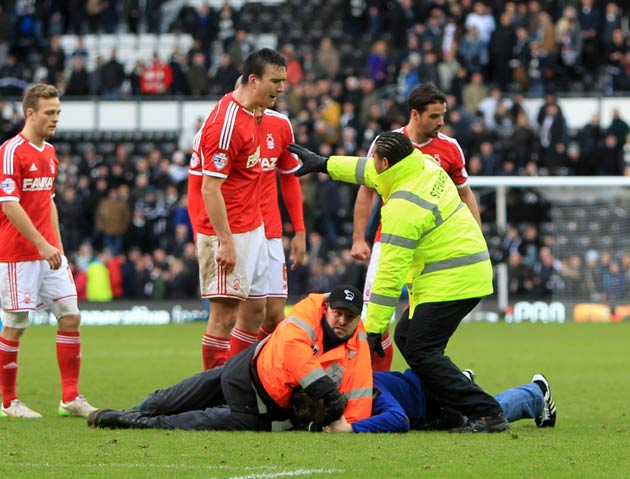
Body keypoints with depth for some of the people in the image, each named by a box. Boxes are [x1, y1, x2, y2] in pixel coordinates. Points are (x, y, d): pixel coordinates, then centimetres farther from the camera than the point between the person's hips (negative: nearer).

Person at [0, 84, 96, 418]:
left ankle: (71, 398, 6)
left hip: (48, 251, 8)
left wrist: (59, 248, 16)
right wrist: (41, 245, -21)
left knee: (71, 317, 1)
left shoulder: (49, 152, 14)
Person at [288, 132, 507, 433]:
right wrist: (323, 165, 35)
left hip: (450, 283, -10)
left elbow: (391, 271, -20)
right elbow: (370, 172, 26)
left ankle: (486, 413, -17)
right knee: (406, 337, 15)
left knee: (419, 351, -12)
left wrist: (374, 327, -17)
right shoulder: (426, 167, 6)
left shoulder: (403, 206, -20)